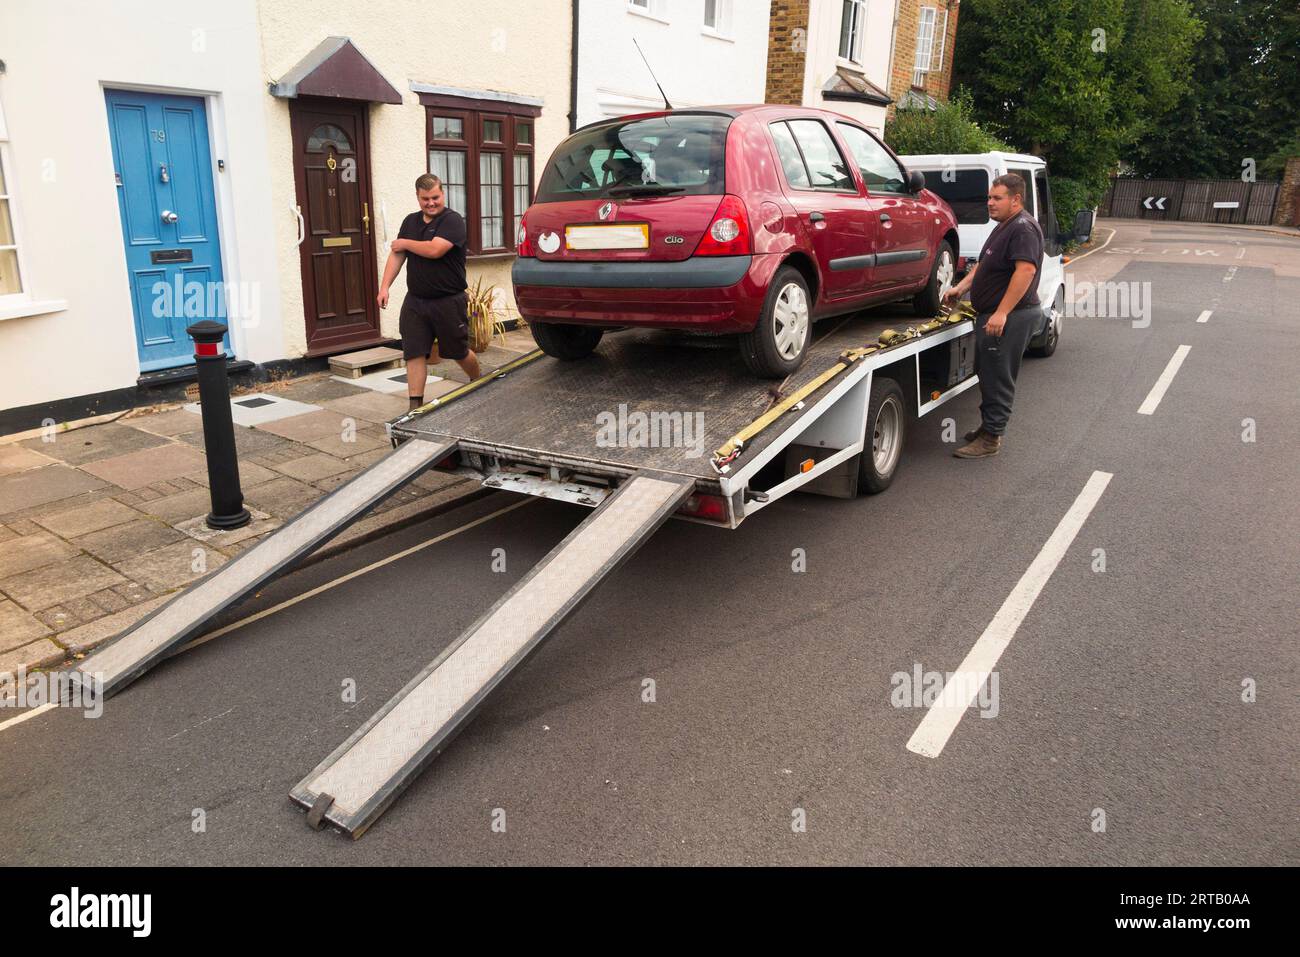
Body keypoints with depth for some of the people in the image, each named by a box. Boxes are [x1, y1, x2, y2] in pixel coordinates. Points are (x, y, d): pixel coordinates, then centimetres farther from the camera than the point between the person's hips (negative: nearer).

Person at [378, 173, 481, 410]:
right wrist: (385, 286, -1)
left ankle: (477, 382, 39)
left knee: (458, 352, 11)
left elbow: (434, 250, -24)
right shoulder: (410, 222, 12)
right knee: (414, 354, -1)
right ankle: (415, 405, 3)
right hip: (415, 301, 5)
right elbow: (396, 255, 10)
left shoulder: (453, 220, -10)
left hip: (449, 300, -5)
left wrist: (405, 243, -8)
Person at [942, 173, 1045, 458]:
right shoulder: (1003, 227, 17)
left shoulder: (1023, 228, -17)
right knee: (986, 373, 18)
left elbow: (1026, 270, -27)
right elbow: (983, 264, 24)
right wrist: (961, 287, 8)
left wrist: (1001, 313, -30)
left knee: (998, 379, -6)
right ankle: (988, 426, 30)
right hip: (992, 314, 11)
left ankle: (991, 438, 0)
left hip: (1011, 317, -11)